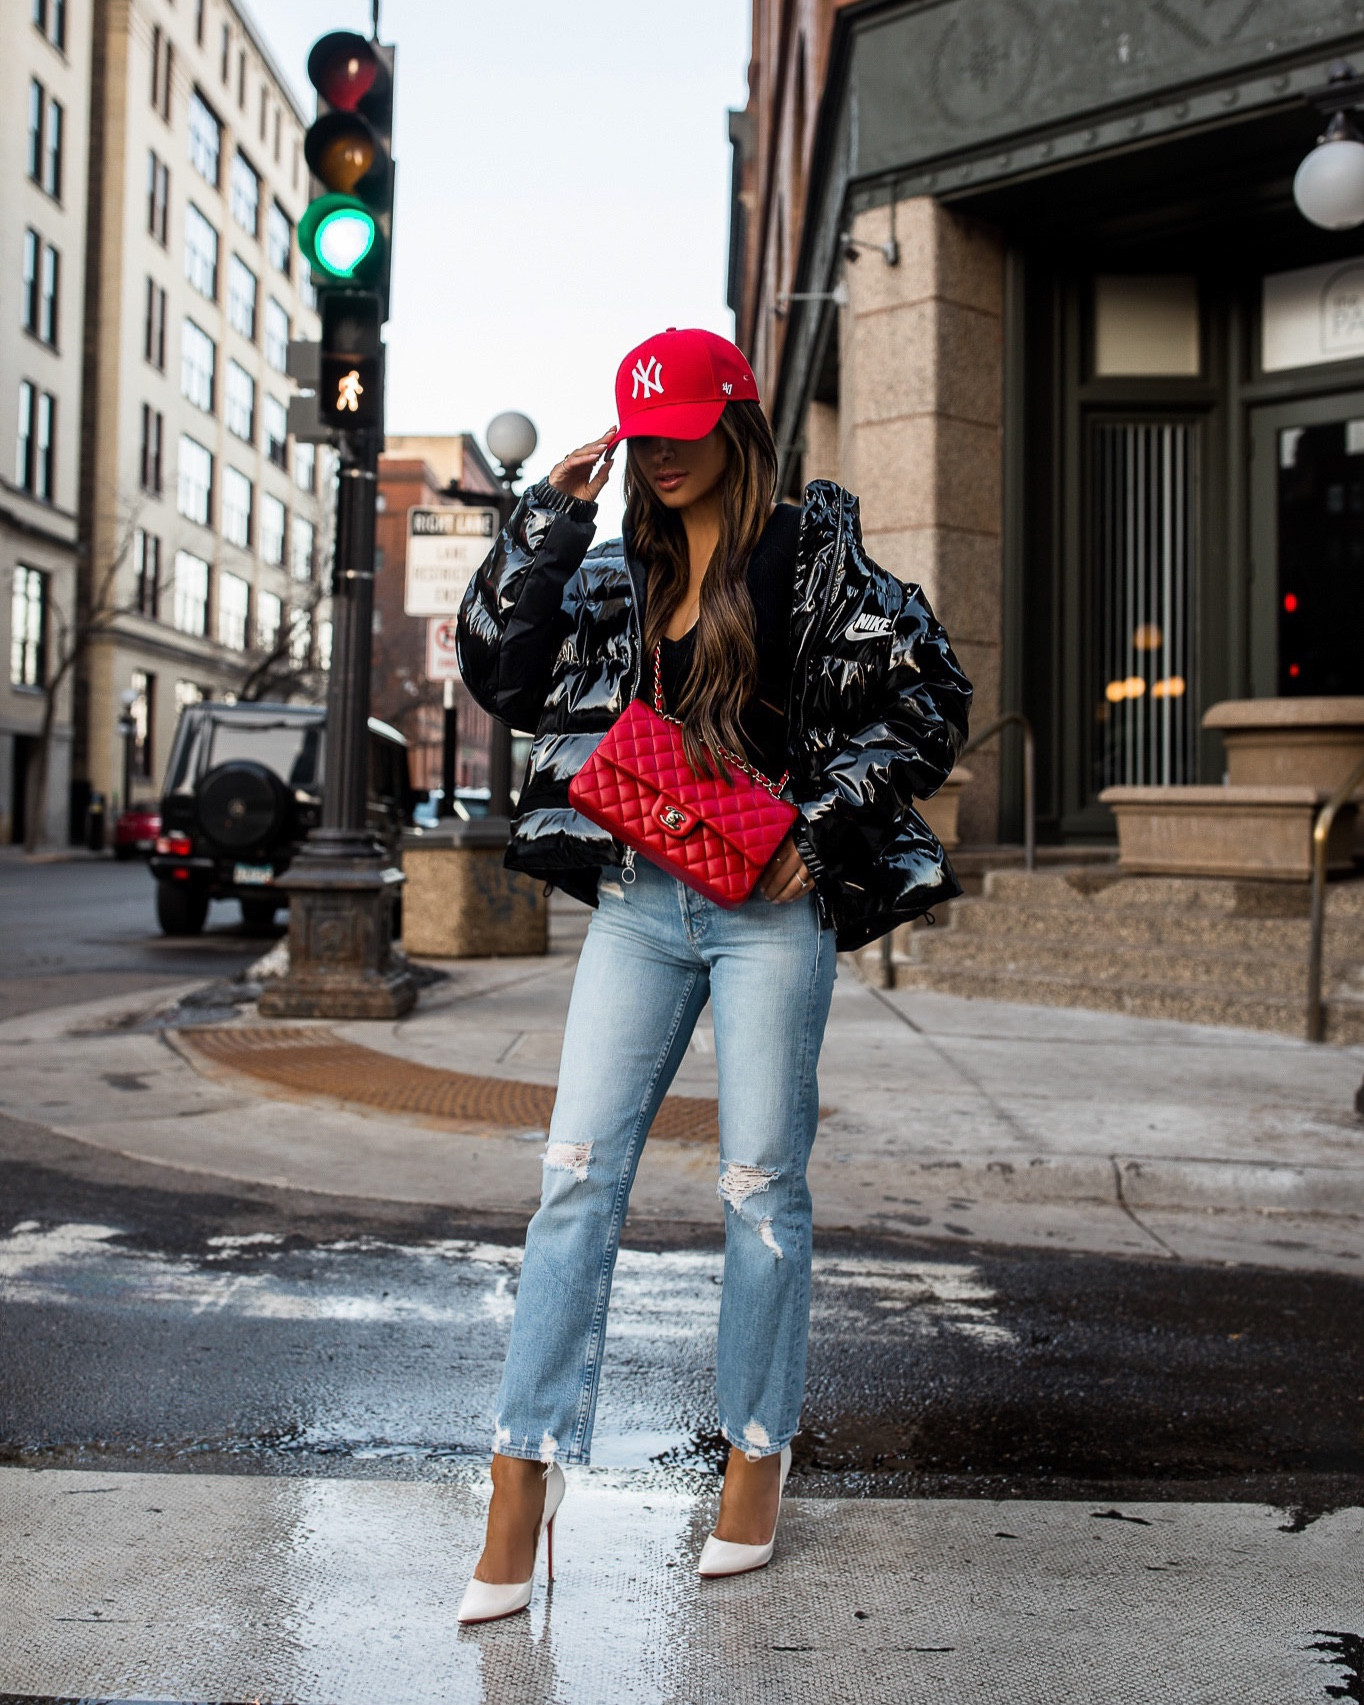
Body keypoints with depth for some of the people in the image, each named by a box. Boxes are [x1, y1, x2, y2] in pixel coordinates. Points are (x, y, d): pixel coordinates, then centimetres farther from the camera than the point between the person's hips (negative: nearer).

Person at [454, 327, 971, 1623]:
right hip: (638, 898, 4)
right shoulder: (618, 578, 13)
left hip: (770, 907, -3)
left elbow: (929, 701, -1)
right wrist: (548, 520, 1)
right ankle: (521, 1491, 2)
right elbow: (502, 679, 5)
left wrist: (822, 826, -9)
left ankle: (756, 1463, 21)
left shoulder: (814, 558, 0)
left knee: (761, 1186, 4)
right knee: (576, 1175, -3)